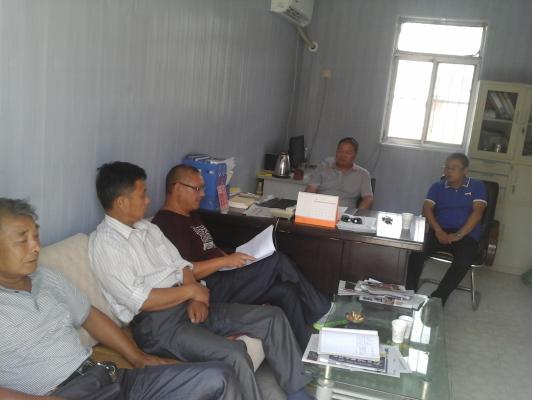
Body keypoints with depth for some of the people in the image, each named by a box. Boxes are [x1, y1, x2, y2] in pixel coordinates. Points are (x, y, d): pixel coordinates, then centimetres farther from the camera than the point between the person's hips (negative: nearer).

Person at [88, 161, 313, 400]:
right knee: (233, 355, -31)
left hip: (188, 306, 9)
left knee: (272, 317, 0)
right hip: (155, 323, -8)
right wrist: (190, 290, -10)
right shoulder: (105, 243, -12)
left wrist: (196, 299, -5)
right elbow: (139, 300, -20)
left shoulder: (146, 228, 14)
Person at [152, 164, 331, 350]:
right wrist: (226, 261, -20)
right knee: (277, 261, -15)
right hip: (210, 291, -10)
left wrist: (234, 259, 8)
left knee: (286, 291, -10)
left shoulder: (192, 216, 20)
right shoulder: (166, 223, -12)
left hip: (223, 280, 10)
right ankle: (321, 311, 1)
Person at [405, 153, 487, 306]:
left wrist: (458, 235, -17)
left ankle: (437, 299, -26)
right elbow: (427, 209, 2)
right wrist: (438, 231, -16)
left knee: (463, 262, -35)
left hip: (467, 235, -2)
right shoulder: (437, 186, 15)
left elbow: (477, 212, -5)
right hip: (440, 232, 2)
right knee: (417, 250, -29)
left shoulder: (477, 186, 8)